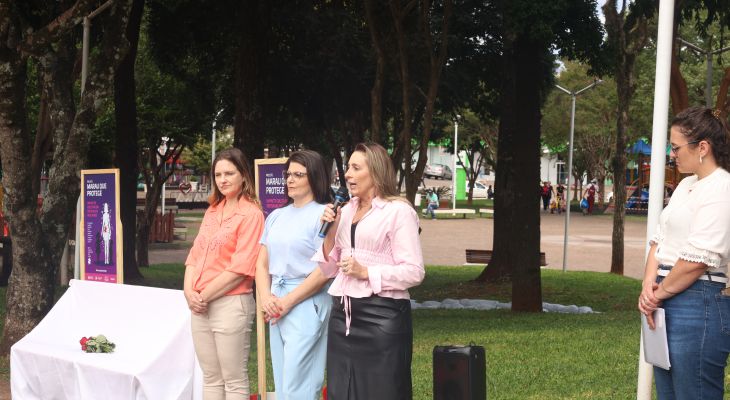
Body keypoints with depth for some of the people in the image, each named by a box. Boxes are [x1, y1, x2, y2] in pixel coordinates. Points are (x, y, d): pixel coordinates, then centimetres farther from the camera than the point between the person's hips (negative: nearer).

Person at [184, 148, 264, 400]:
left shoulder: (251, 214, -8)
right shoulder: (212, 212, 16)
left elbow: (240, 268, -15)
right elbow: (196, 255, 15)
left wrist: (204, 296, -12)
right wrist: (190, 291, -2)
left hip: (231, 304, -7)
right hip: (200, 306, 7)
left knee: (234, 380, 1)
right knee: (210, 378, 13)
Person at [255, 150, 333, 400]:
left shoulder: (323, 215, -7)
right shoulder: (276, 216, 14)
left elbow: (324, 270, -13)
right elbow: (262, 263, 14)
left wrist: (288, 302, -12)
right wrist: (266, 297, -5)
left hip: (307, 304, -7)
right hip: (276, 305, 7)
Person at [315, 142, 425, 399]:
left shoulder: (398, 211, -7)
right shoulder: (346, 211, 14)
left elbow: (414, 272, -12)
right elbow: (330, 269, 14)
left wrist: (366, 273, -17)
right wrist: (329, 232, 1)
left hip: (382, 316, -7)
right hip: (343, 315, 7)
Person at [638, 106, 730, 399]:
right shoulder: (686, 185, 16)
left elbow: (697, 260, -18)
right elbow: (660, 239, 15)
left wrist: (658, 295, -8)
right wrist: (649, 284, -1)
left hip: (697, 307, -9)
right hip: (669, 306, 9)